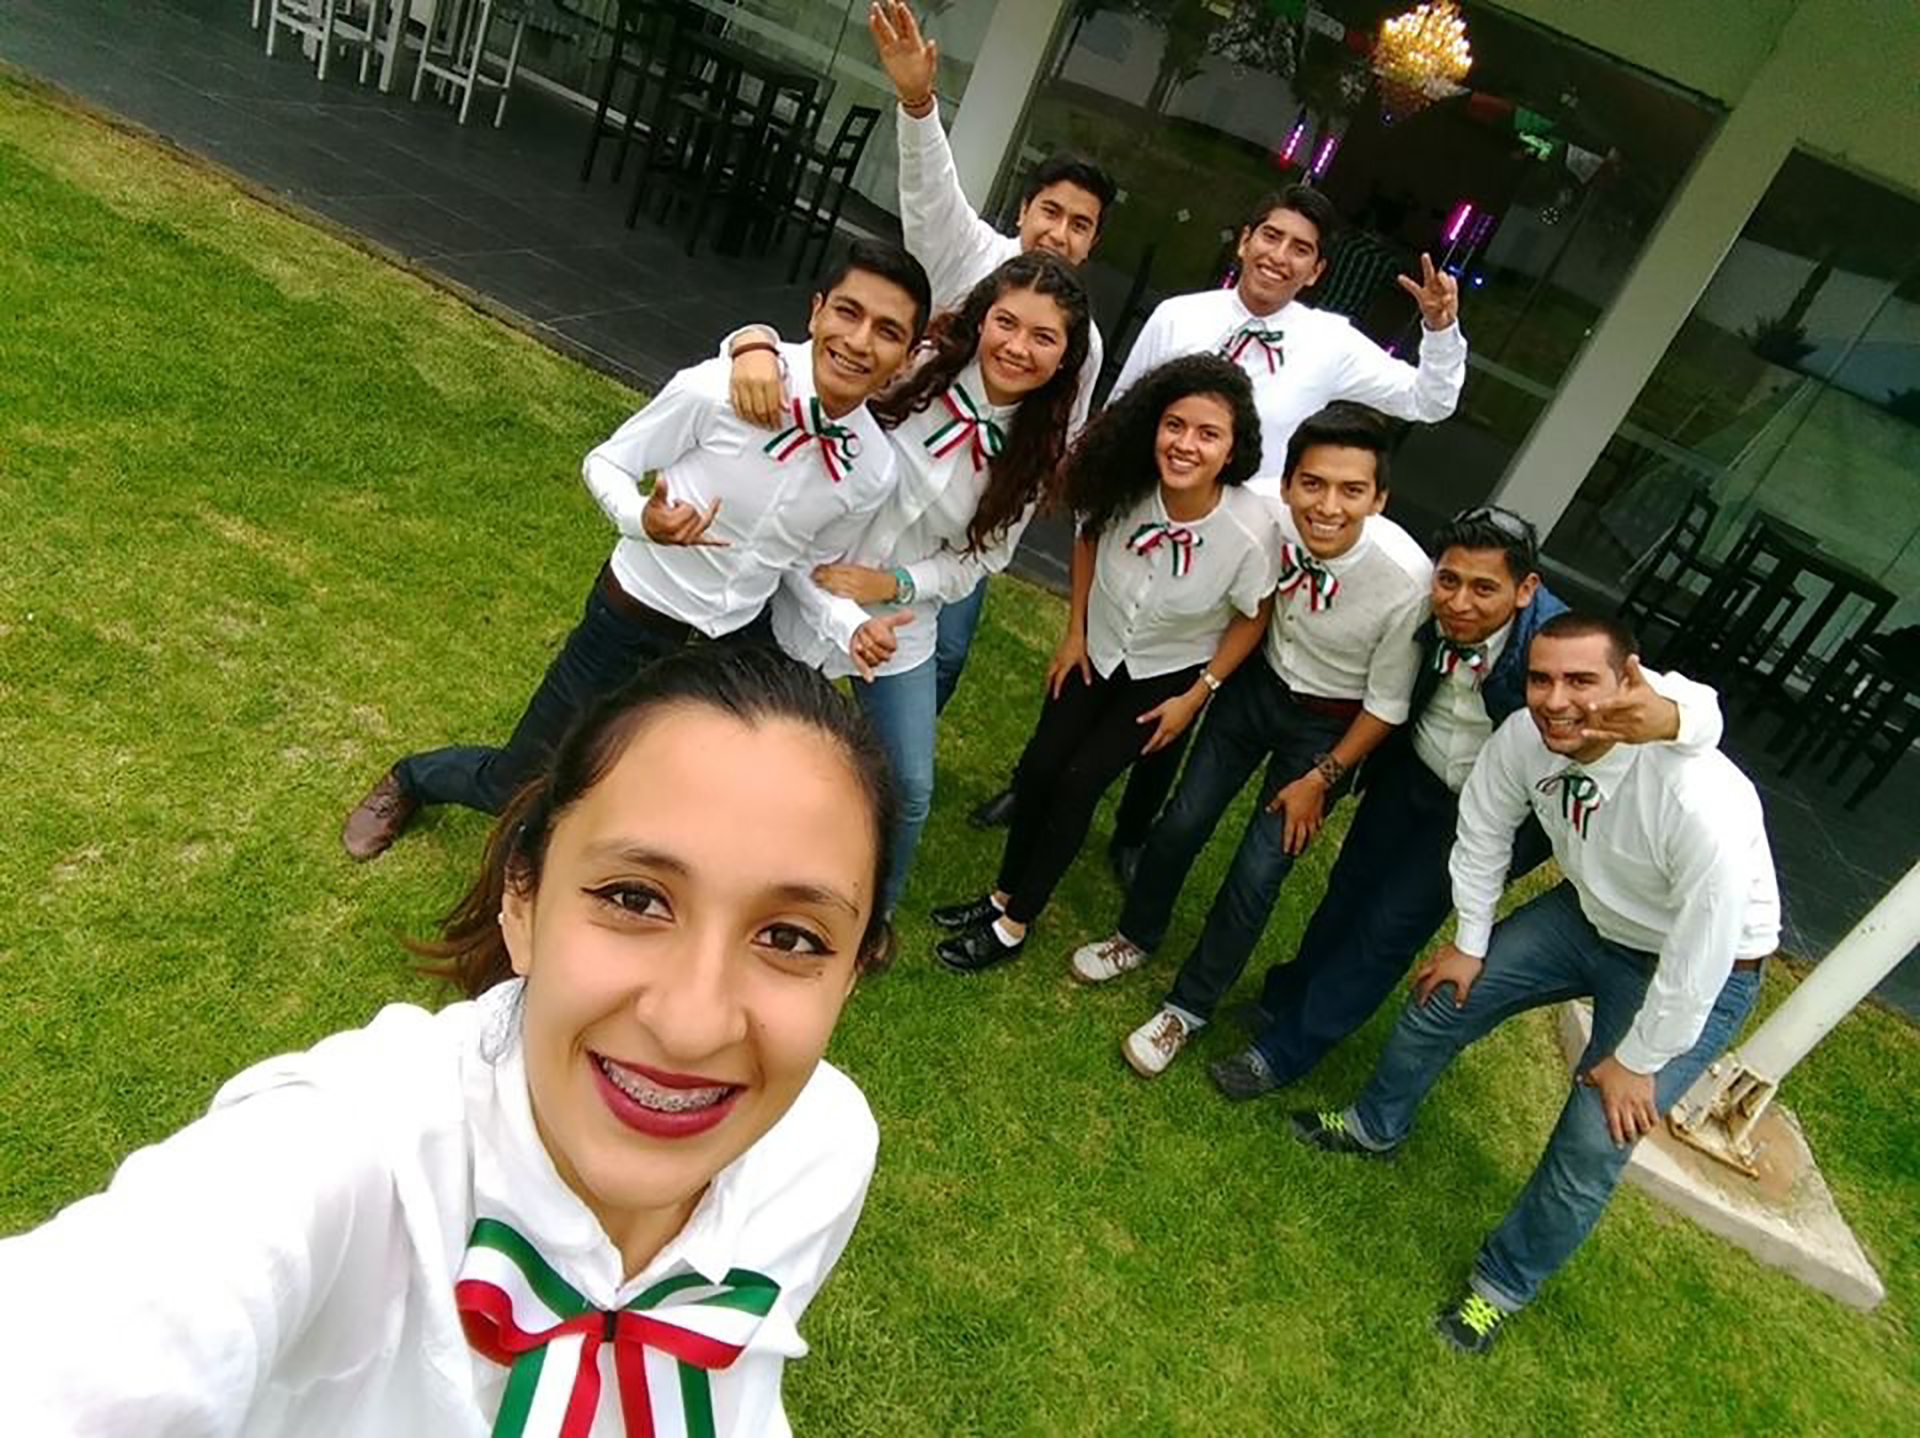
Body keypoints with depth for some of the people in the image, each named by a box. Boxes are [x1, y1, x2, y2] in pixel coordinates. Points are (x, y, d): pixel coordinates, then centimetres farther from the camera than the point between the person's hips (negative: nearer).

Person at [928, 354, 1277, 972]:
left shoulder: (1250, 530, -32)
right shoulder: (1126, 489, -25)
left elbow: (1253, 617, -13)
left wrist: (1196, 695, -10)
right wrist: (1074, 633, 1)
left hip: (1167, 674, -3)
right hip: (1098, 648, 3)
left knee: (1078, 784, -5)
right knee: (1039, 767, 4)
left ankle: (1014, 924, 14)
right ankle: (1003, 894, 28)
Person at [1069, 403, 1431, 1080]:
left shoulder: (1407, 579, -32)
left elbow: (1387, 703, -15)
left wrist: (1321, 777, -9)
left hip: (1330, 725, -2)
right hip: (1257, 682, 3)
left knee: (1258, 874, 1)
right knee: (1182, 823, 9)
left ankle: (1189, 1006, 24)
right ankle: (1137, 936, 39)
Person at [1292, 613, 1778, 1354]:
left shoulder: (1701, 799, -40)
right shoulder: (1524, 738, -25)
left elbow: (1703, 952, -29)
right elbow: (1483, 834, -5)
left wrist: (1636, 1060, -18)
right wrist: (1470, 942, 3)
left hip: (1695, 969, -5)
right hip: (1587, 914, 5)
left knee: (1594, 1144, -10)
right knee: (1443, 993, 8)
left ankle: (1504, 1284, 17)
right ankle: (1375, 1125, 38)